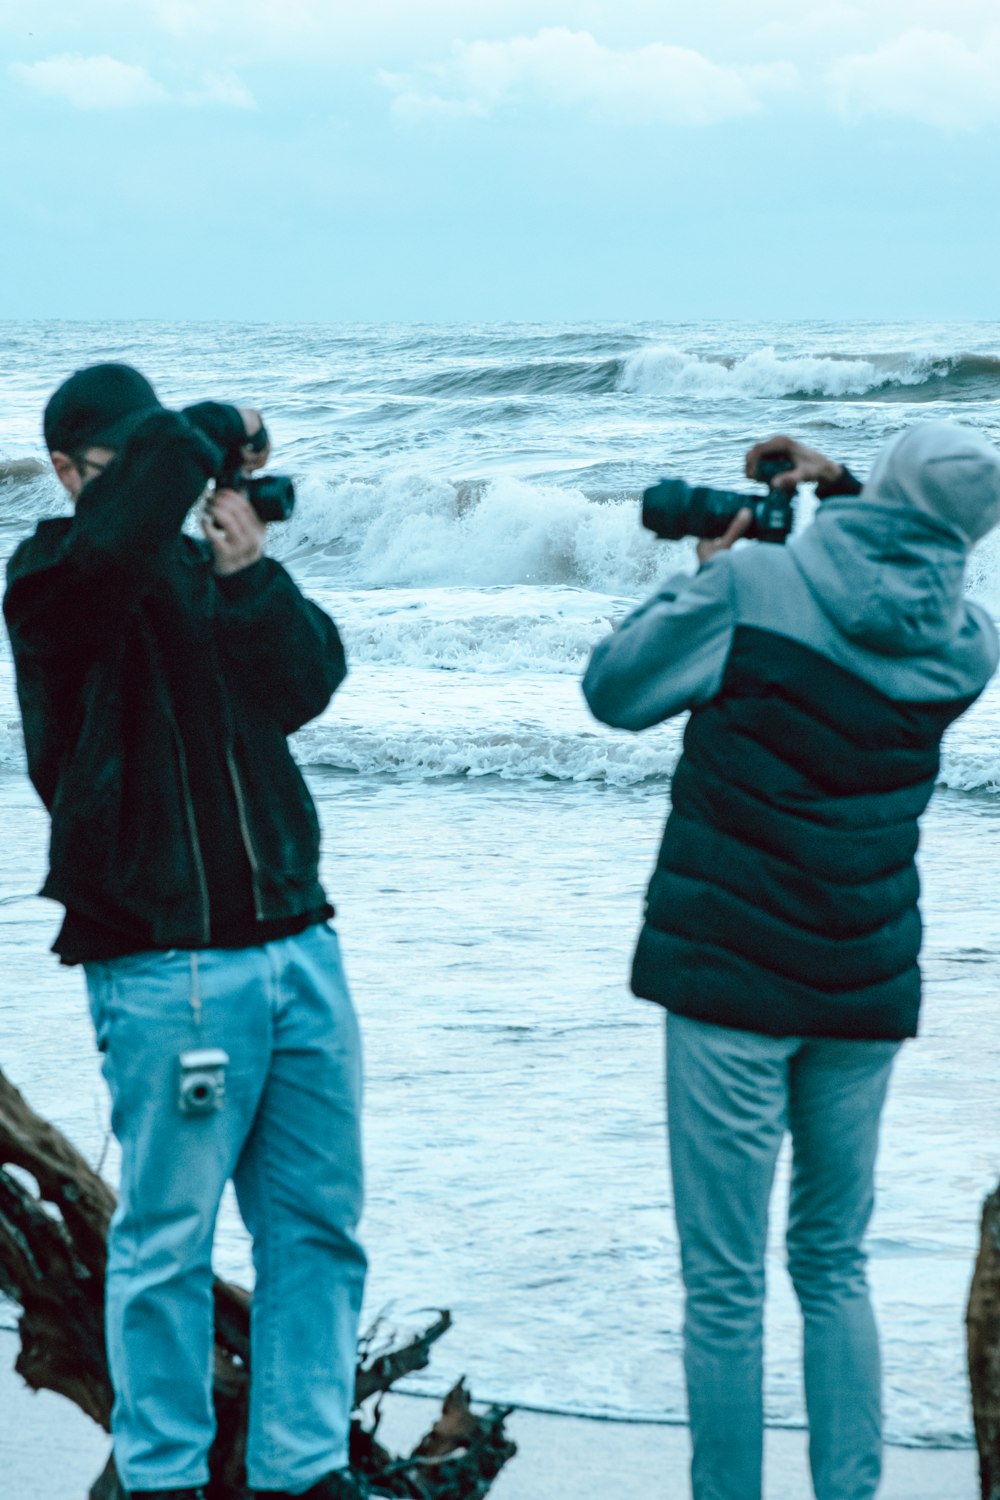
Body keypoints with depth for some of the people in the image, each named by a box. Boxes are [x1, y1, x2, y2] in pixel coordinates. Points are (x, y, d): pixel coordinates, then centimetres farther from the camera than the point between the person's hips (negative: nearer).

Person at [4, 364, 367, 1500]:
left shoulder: (201, 565, 15)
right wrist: (212, 432, -12)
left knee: (316, 1223, 9)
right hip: (168, 968, -6)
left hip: (295, 946, 6)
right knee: (167, 1241, -1)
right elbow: (118, 531, -27)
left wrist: (248, 575, -9)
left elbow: (306, 680, 4)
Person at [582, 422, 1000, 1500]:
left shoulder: (754, 586, -12)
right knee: (834, 1264, 16)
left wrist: (704, 572, 10)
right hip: (867, 990, 4)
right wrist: (841, 498, 21)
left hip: (730, 983, -4)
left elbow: (613, 691, -1)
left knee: (725, 1282, 0)